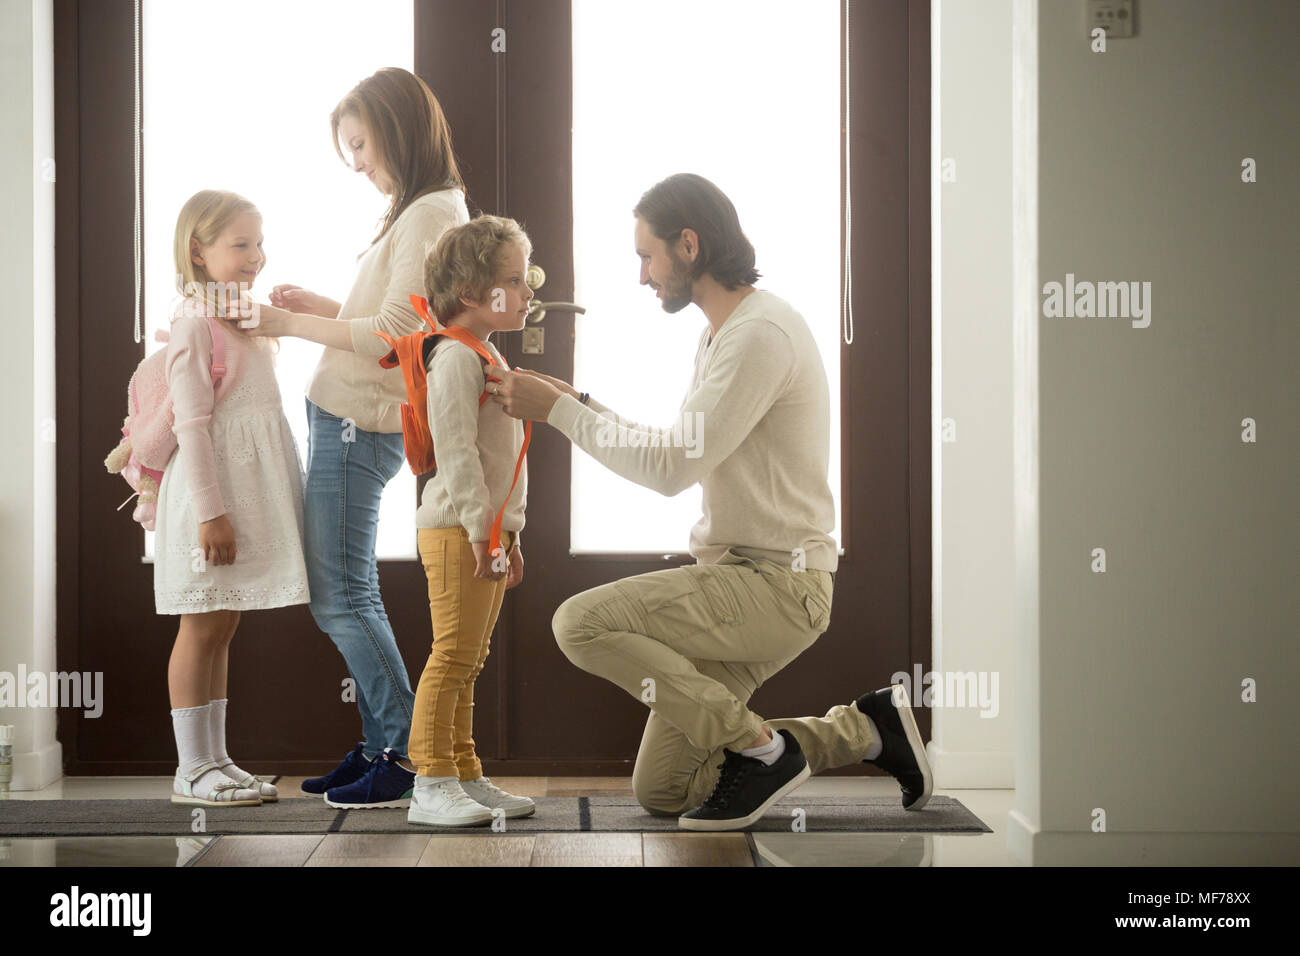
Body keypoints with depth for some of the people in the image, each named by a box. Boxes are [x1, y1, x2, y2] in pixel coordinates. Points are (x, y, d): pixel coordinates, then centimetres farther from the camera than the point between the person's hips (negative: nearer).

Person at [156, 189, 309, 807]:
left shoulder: (244, 319, 16)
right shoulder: (194, 324, -13)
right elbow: (193, 425, -18)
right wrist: (211, 511, -22)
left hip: (250, 489, 9)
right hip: (210, 488, -9)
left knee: (223, 626, 11)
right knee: (203, 628, -4)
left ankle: (214, 760, 17)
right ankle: (191, 768, 3)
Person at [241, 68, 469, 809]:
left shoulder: (431, 215, -14)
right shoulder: (422, 212, 17)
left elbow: (390, 337, -19)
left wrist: (290, 324, -12)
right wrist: (319, 306, 10)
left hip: (359, 423, -10)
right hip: (346, 417, 10)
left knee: (341, 599, -8)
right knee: (350, 596, 10)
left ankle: (409, 756, -4)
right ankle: (384, 746, 15)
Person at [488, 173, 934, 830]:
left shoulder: (760, 333, -17)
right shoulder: (724, 333, 17)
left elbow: (672, 467, -22)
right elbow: (682, 455, 22)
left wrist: (558, 409, -14)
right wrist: (580, 405, 13)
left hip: (776, 584, -10)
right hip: (743, 579, 10)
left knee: (582, 623, -22)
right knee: (659, 789, 8)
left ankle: (758, 748, -11)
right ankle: (863, 728, 16)